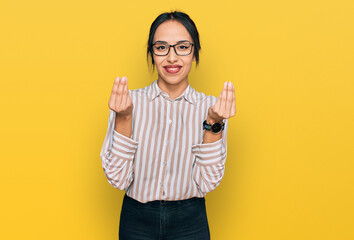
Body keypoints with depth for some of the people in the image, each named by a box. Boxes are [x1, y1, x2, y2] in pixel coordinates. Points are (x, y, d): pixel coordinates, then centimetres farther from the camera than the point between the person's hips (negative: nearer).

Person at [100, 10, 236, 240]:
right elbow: (118, 179, -12)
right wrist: (123, 117, -22)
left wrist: (214, 123, -21)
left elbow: (207, 183, -11)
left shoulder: (210, 107, -6)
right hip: (136, 221, 0)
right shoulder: (131, 102, -7)